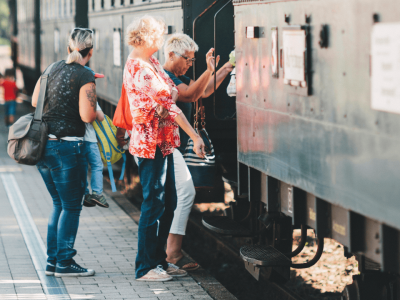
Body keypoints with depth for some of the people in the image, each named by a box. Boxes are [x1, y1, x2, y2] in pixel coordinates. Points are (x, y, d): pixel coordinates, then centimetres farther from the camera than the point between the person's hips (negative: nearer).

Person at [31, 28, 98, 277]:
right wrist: (97, 113, 2)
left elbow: (35, 101, 16)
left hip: (42, 144, 7)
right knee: (72, 206, 3)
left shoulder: (52, 68, 9)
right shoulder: (85, 76, -12)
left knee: (59, 204, 18)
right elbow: (87, 116, -19)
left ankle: (53, 260, 20)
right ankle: (65, 263, 5)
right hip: (66, 147, -7)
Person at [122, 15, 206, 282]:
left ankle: (159, 260, 23)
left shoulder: (151, 62, 14)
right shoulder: (139, 68, -18)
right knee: (154, 204, -5)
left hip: (163, 142, 10)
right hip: (151, 142, -10)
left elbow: (174, 94, 15)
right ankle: (145, 268, 2)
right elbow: (167, 103, -20)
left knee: (168, 204, 14)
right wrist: (194, 135, -19)